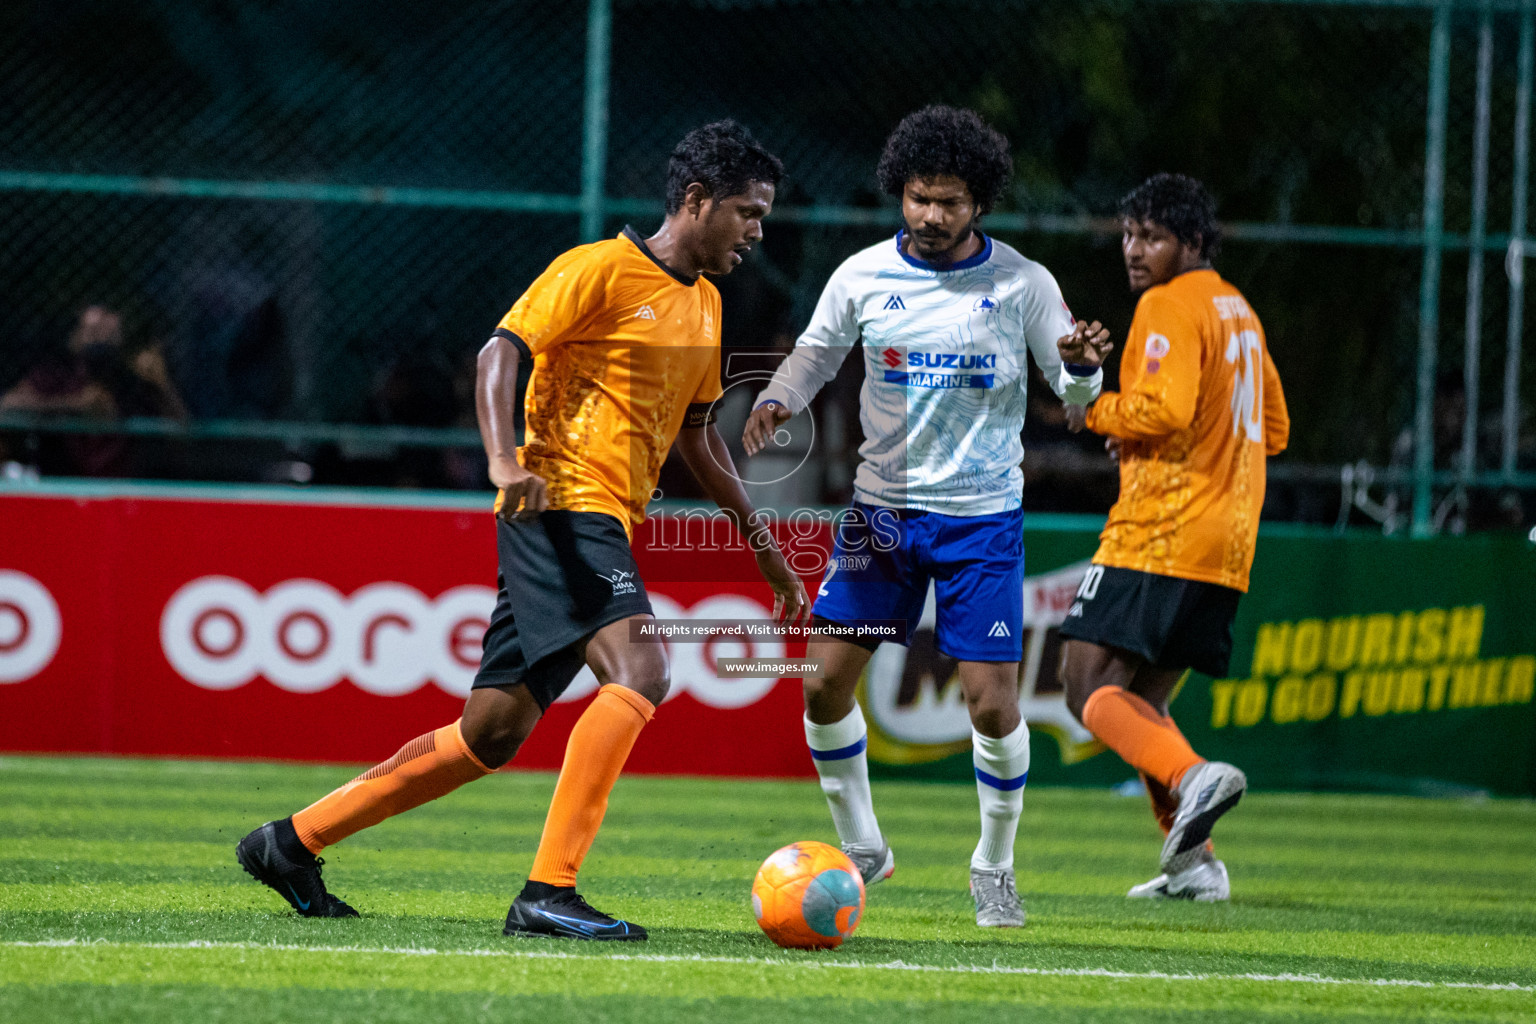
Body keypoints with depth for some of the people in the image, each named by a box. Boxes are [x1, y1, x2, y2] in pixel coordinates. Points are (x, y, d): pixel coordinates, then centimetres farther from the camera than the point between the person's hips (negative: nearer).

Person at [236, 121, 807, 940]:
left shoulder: (704, 303, 20)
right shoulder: (601, 270, -6)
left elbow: (695, 435, 29)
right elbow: (501, 351, -13)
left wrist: (763, 547, 27)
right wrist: (503, 459, -30)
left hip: (605, 529, 9)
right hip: (563, 505, -9)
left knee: (490, 734, 7)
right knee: (639, 670, -27)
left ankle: (292, 843, 16)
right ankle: (548, 891, -29)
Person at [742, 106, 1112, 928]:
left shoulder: (1022, 284, -6)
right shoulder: (863, 276, -1)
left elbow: (1077, 392, 0)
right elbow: (816, 352, 13)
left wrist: (1081, 366, -24)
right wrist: (777, 401, -7)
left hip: (983, 515, -2)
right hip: (882, 505, 2)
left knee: (992, 702, -9)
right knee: (824, 681, -3)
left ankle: (993, 870, 12)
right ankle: (860, 848, 17)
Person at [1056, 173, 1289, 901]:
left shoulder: (1170, 307, -8)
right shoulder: (1238, 311, 21)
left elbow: (1162, 411, -21)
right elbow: (1274, 430, 27)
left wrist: (1093, 410, -4)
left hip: (1160, 534, -9)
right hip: (1226, 546, 9)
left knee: (1090, 689, -11)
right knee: (1141, 703, 15)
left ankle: (1190, 777, -32)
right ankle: (1191, 861, 4)